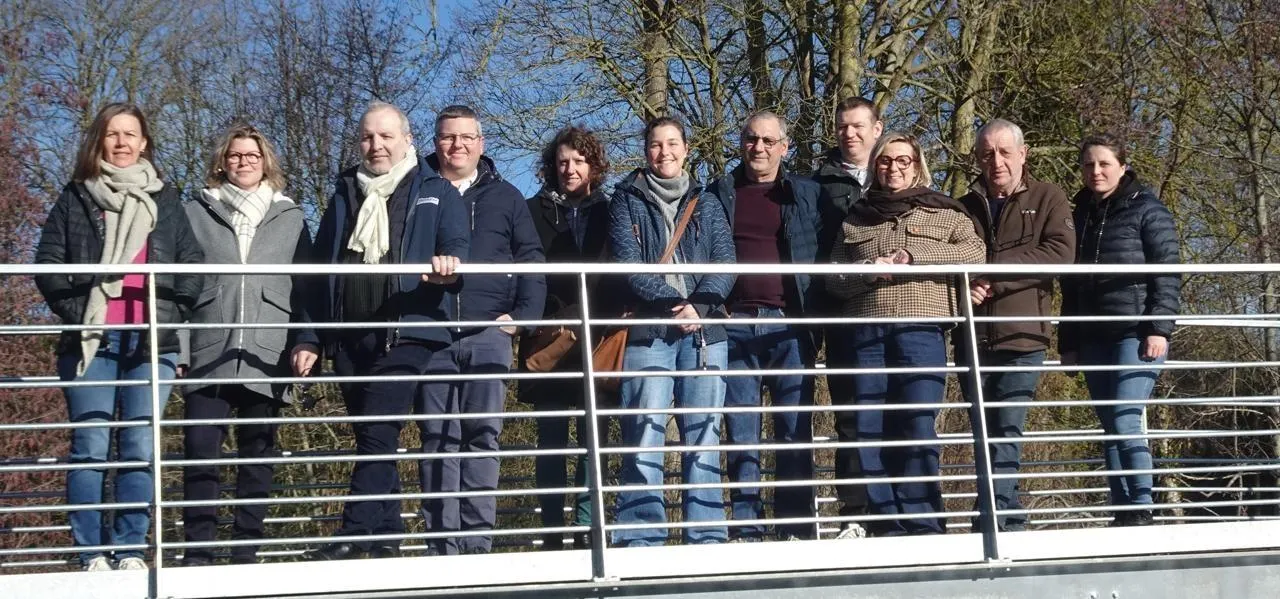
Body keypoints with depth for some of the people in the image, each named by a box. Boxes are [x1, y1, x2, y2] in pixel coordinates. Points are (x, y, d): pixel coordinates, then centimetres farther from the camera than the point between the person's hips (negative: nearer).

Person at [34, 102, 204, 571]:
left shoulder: (164, 201, 15)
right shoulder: (75, 199, 10)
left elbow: (192, 266, 12)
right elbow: (47, 262, 4)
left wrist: (173, 313, -1)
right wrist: (76, 313, -7)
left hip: (150, 342, 1)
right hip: (91, 340, -1)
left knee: (140, 447, -3)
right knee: (91, 447, -4)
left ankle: (131, 550, 2)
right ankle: (91, 554, -1)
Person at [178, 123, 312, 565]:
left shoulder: (290, 218, 14)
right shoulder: (197, 213, 12)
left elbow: (306, 289, 12)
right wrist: (175, 347, -2)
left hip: (266, 357, 1)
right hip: (208, 354, -1)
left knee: (257, 453, 2)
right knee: (200, 449, -7)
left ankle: (246, 548, 7)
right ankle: (198, 549, -3)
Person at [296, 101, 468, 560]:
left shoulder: (435, 192, 8)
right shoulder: (345, 194, 18)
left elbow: (457, 248, -2)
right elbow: (320, 273, 18)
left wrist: (449, 265, -27)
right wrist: (309, 338, 11)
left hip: (406, 335, -4)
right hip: (349, 338, 5)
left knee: (376, 436, -15)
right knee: (374, 440, 7)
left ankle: (354, 535, -16)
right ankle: (386, 537, 12)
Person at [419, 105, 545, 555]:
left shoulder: (505, 197, 14)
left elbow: (531, 260, 11)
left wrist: (523, 314, -2)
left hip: (489, 335, 0)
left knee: (483, 435, -6)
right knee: (439, 439, -2)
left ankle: (478, 539, -4)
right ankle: (443, 543, 0)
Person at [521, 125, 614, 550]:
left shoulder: (608, 213, 13)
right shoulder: (536, 212, 10)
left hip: (597, 339, 1)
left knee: (593, 435, 0)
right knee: (551, 437, 0)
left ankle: (585, 526, 4)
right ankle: (553, 530, 2)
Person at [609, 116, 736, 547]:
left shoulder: (706, 204, 16)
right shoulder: (626, 201, 9)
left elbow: (725, 262, 5)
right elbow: (628, 265, -3)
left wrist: (698, 306, -13)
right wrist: (672, 305, -16)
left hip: (704, 332, 2)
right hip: (647, 333, -2)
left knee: (703, 437, 2)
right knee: (644, 440, -7)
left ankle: (707, 539, 6)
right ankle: (640, 540, -4)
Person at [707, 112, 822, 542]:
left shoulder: (807, 194, 13)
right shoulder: (717, 195, 14)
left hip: (789, 324, 0)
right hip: (735, 324, 1)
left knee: (795, 429, -3)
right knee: (741, 432, 0)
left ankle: (796, 526, 0)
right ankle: (746, 527, 3)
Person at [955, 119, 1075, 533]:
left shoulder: (1047, 199, 7)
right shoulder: (965, 207, 17)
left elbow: (1061, 252, -8)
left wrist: (994, 268, -15)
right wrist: (965, 286, -7)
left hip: (1022, 334, -4)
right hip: (972, 338, 4)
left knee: (1007, 431, -12)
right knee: (985, 434, 5)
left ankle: (993, 521, -13)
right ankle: (1009, 521, 13)